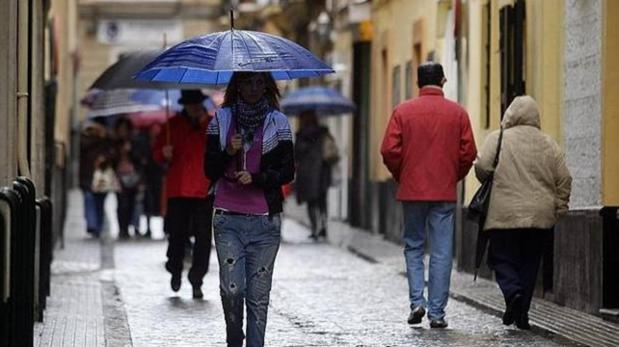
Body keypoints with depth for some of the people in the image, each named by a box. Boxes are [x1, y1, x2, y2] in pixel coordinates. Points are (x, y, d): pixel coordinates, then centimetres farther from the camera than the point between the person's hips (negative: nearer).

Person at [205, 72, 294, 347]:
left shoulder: (278, 122, 7)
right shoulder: (221, 120, 8)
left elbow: (287, 172, 3)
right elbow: (210, 170, 7)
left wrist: (256, 178, -12)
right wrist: (229, 153, -12)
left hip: (265, 220, 0)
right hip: (228, 219, 0)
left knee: (258, 294, -1)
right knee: (232, 289, -9)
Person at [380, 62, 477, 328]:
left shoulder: (403, 111, -2)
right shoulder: (457, 113, 0)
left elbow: (389, 151, -6)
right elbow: (468, 153, -2)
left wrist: (401, 177, 11)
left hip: (412, 191, 0)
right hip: (445, 193, 0)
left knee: (413, 247, 14)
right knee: (441, 253, 4)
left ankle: (417, 300, -1)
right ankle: (437, 312, 3)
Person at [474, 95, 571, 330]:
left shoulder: (497, 139, -1)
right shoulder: (548, 144, 8)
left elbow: (482, 167, -10)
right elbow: (564, 179, 6)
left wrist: (494, 184, 10)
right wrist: (559, 209, 13)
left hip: (504, 214, -3)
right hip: (540, 217, 3)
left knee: (502, 259, 6)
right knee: (529, 264, 10)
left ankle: (513, 292, -20)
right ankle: (522, 314, 10)